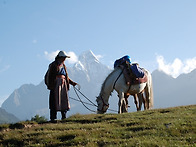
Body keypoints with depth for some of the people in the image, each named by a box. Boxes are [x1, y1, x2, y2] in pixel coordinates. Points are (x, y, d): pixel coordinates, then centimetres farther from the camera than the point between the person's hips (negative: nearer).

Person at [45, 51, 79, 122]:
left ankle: (64, 117, 13)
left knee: (64, 100, 5)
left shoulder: (63, 65, 19)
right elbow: (50, 76, -7)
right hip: (56, 84, -6)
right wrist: (50, 85, -15)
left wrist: (72, 83, 17)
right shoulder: (53, 65, -2)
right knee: (55, 101, -5)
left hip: (64, 84, 6)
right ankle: (52, 118, -1)